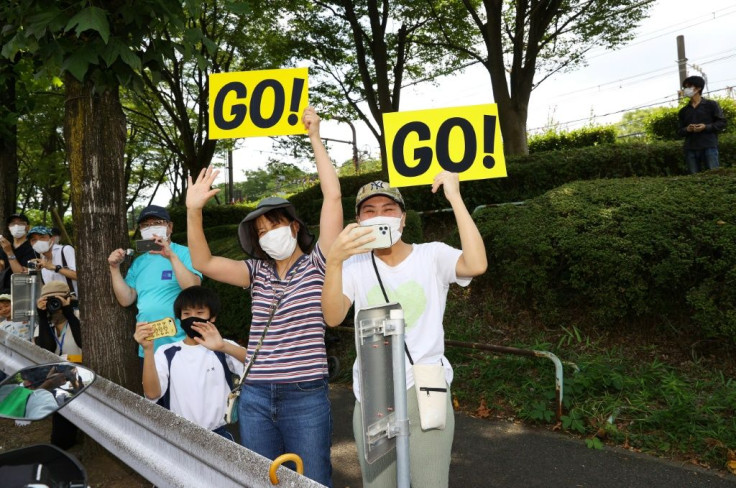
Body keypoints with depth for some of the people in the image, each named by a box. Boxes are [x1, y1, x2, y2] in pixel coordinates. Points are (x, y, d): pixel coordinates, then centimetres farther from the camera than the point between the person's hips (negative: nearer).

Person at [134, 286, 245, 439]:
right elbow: (152, 394, -8)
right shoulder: (166, 353, 7)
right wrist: (148, 350, -19)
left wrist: (223, 347, -30)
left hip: (219, 433, -1)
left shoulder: (223, 348, 3)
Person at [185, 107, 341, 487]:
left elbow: (333, 196, -10)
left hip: (305, 397, -4)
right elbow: (204, 263, -1)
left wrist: (314, 138, -8)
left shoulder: (317, 264, -1)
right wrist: (194, 211, -14)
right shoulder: (257, 272, 10)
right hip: (255, 398, 4)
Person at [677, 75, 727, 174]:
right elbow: (679, 131, 18)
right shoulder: (683, 111, 18)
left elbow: (722, 123, 4)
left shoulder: (711, 105, 8)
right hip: (690, 149, 3)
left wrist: (705, 127, -12)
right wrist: (687, 129, -5)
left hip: (709, 146, -3)